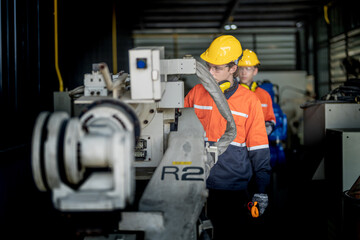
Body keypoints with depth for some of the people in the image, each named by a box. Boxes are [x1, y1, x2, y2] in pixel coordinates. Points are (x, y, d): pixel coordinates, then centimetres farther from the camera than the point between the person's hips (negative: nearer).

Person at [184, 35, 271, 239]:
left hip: (234, 190, -2)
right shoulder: (196, 93, 4)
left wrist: (262, 191, 0)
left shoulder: (249, 100, -2)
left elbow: (259, 148, 0)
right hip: (198, 186, 2)